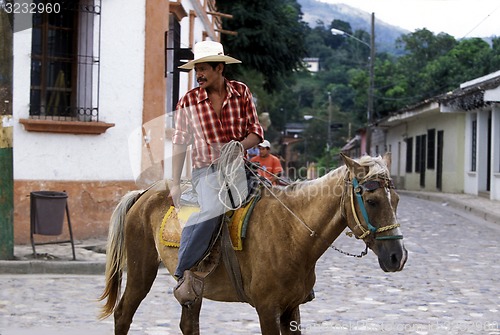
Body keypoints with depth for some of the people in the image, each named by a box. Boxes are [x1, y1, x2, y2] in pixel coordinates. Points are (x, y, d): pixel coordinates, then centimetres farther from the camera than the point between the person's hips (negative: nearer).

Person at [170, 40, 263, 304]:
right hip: (207, 171, -3)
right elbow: (180, 144, 6)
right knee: (214, 208, -35)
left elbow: (256, 131, 7)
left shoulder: (242, 92, 6)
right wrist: (175, 184, 2)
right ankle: (185, 272, -28)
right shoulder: (189, 101, 2)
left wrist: (239, 146, -15)